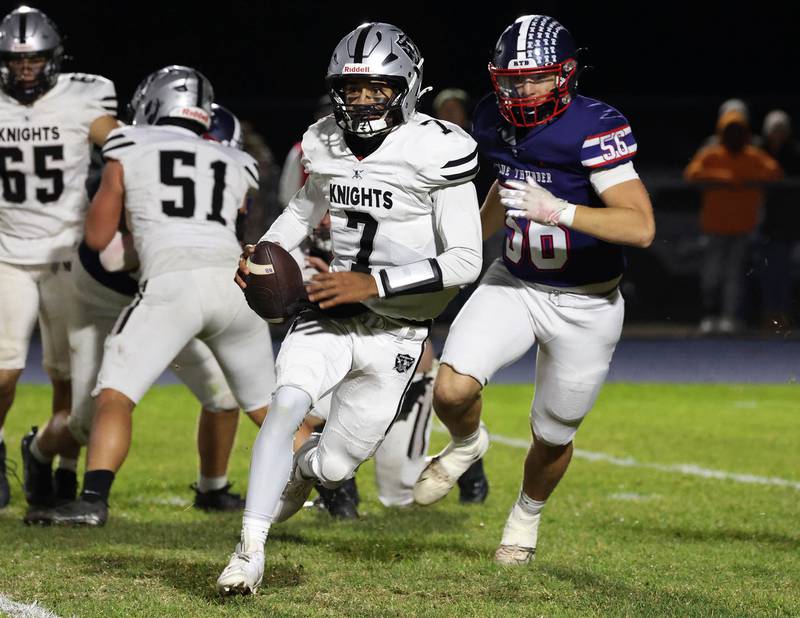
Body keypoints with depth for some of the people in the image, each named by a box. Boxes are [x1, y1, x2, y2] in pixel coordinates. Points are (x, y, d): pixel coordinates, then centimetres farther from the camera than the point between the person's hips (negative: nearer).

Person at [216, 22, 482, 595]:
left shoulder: (437, 151, -15)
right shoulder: (325, 143, 2)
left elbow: (466, 261, -15)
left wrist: (374, 283, -22)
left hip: (396, 330, -3)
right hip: (332, 311, 3)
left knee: (333, 466, 2)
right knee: (288, 401, -26)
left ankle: (298, 472, 41)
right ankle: (251, 548, -20)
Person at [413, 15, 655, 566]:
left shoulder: (594, 129, -24)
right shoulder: (496, 120, -5)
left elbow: (641, 227, -32)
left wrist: (559, 212, -43)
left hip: (585, 307, -4)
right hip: (515, 285, 4)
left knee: (553, 436, 12)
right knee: (452, 390, -20)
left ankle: (527, 513, 45)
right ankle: (467, 443, 16)